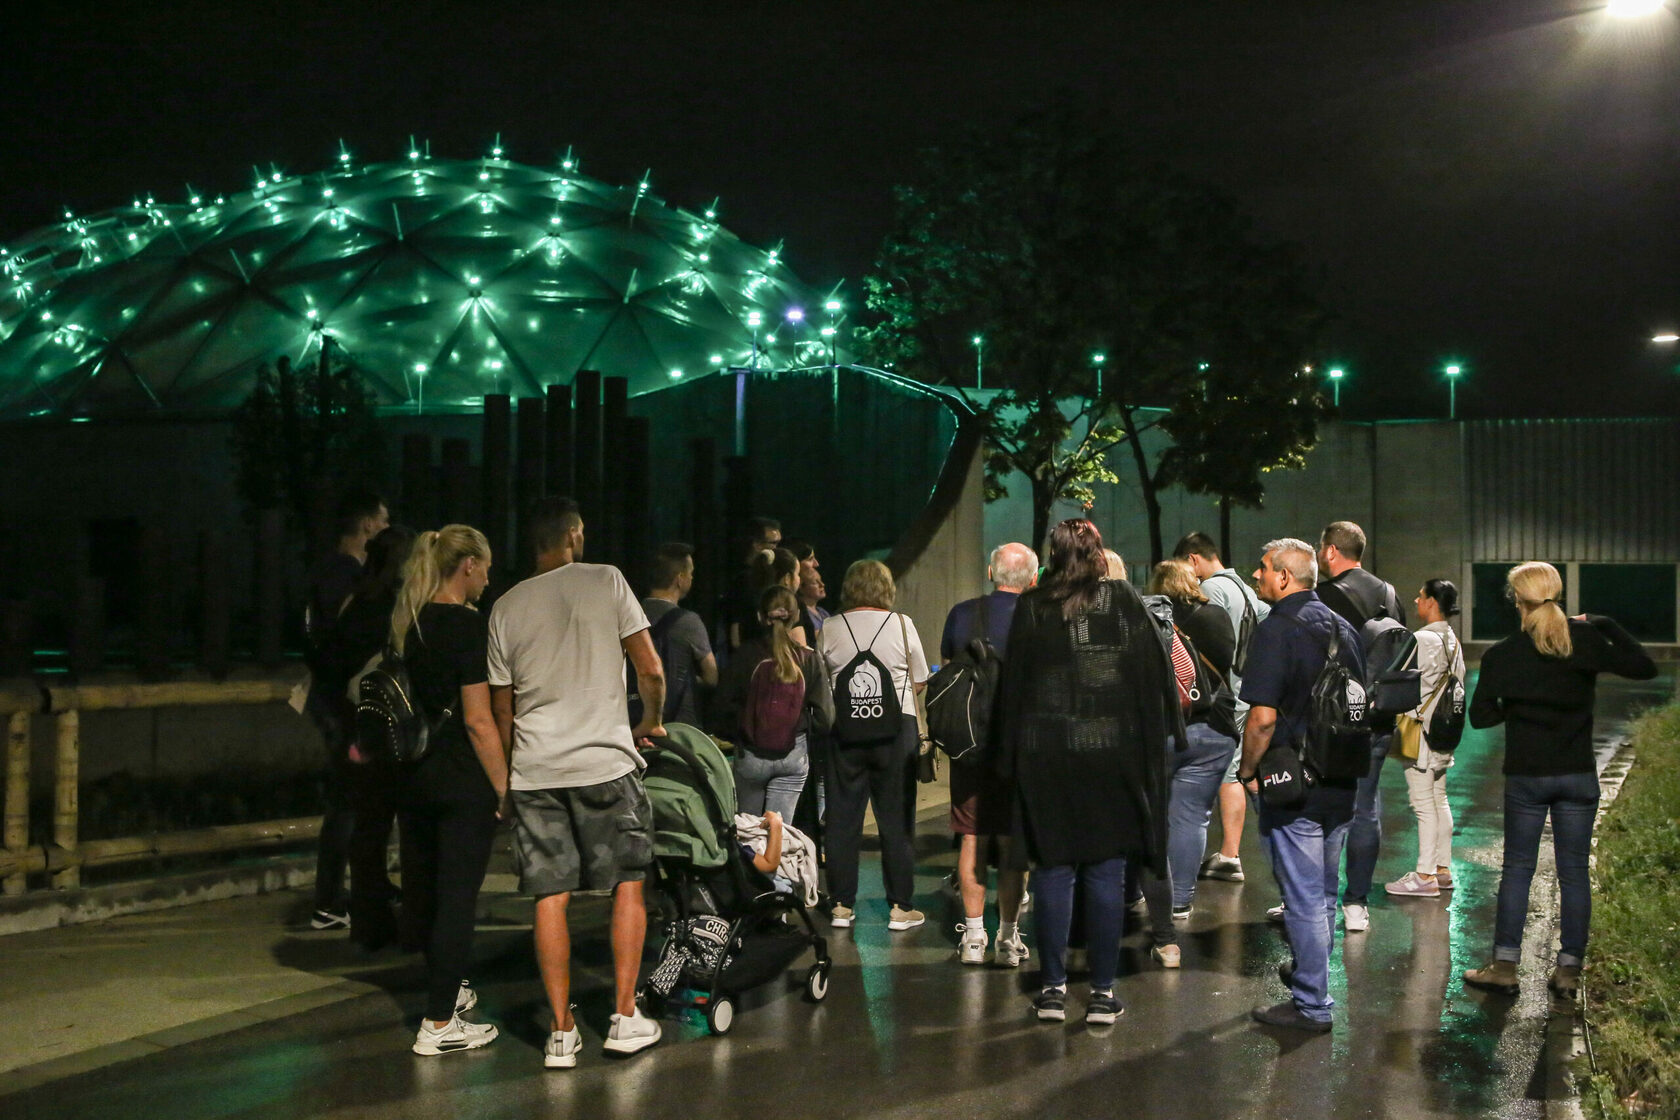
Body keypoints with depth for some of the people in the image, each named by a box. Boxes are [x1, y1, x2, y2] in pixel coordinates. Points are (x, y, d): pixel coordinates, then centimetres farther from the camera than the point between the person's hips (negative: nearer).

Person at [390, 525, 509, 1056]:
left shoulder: (407, 624, 8)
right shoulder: (467, 625, -15)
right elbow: (478, 720, -18)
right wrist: (505, 788, -14)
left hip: (413, 774, 8)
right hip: (462, 779, -8)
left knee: (424, 888, 18)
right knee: (458, 896, -1)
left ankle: (446, 988, 38)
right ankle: (438, 1025, 2)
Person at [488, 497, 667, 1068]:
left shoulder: (506, 607, 8)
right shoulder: (605, 581, -1)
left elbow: (501, 706, 12)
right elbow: (651, 671, -4)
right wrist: (650, 722, 15)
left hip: (534, 769, 3)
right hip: (605, 760, -3)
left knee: (550, 897, 5)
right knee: (627, 883, 10)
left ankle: (561, 1033, 6)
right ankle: (625, 1017, 10)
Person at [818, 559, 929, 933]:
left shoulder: (830, 629, 1)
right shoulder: (901, 624, -2)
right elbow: (920, 683, 6)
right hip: (896, 724, -1)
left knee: (843, 817, 8)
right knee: (895, 818, 4)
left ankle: (842, 905, 13)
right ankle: (900, 906, 7)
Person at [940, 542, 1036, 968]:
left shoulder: (962, 613, -1)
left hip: (968, 739, 2)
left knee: (972, 839, 8)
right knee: (1013, 843, 6)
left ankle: (973, 935, 11)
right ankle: (1008, 937, 9)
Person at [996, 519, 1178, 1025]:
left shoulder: (1031, 608, 1)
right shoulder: (1124, 600, -1)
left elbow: (1013, 685, 4)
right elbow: (1156, 672, -1)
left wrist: (1011, 756, 10)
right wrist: (1158, 737, 9)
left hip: (1044, 752, 1)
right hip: (1112, 750, -1)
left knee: (1052, 869, 8)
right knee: (1106, 871, 4)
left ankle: (1053, 987, 10)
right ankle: (1103, 992, 7)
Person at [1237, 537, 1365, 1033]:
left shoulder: (1277, 630, -16)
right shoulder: (1343, 627, 9)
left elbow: (1263, 716, -22)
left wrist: (1248, 771, -8)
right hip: (1342, 783, 8)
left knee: (1303, 898, -1)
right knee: (1324, 891, 21)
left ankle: (1312, 1005, 6)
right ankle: (1310, 973, 37)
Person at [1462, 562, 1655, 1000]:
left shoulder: (1502, 655, -8)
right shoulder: (1586, 642, -5)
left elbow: (1480, 715, -6)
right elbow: (1644, 667, 3)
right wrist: (1605, 626, 8)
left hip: (1526, 777, -1)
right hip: (1578, 775, 1)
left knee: (1517, 869, 8)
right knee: (1574, 872, 8)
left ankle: (1504, 965, 8)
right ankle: (1569, 969, 11)